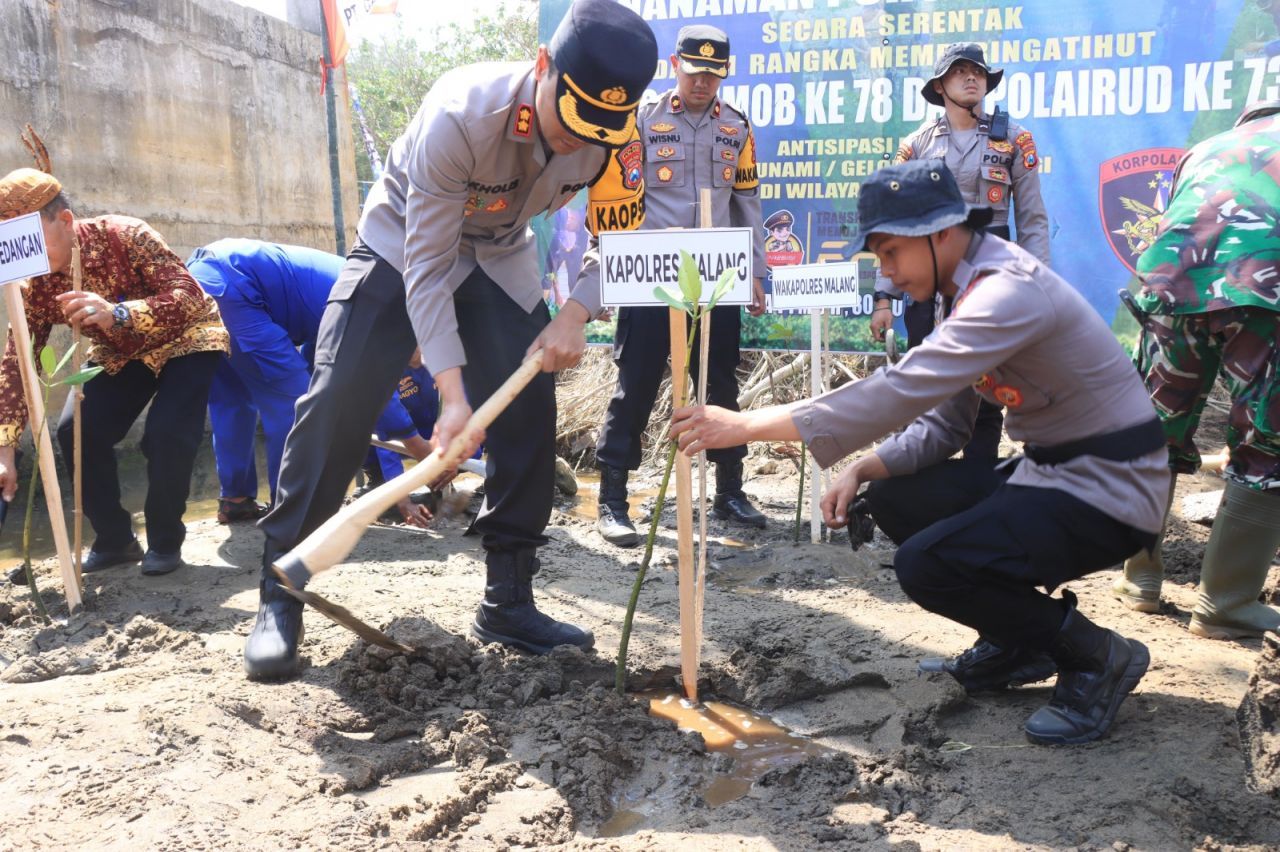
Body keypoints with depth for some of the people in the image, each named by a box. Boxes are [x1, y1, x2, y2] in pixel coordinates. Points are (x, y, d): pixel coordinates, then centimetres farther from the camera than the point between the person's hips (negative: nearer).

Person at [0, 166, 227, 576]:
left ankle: (165, 541, -3)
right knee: (76, 431, -14)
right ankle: (114, 539, 5)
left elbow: (188, 299, -37)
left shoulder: (125, 236, -30)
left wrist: (116, 312, -53)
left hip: (185, 339, -5)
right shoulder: (36, 285, -17)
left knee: (166, 433, -26)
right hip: (120, 353, 5)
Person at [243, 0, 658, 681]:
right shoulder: (459, 114, -37)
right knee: (336, 406, -14)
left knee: (528, 413, -6)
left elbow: (617, 240, -9)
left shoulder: (614, 137, -24)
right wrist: (452, 393, -37)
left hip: (500, 258, 4)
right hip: (402, 246, -4)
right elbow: (426, 267, -33)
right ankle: (280, 594, -1)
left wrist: (574, 316, -28)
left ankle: (508, 601, 7)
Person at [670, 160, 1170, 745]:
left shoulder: (1009, 292, -24)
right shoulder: (973, 289, 8)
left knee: (925, 564, -23)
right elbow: (941, 422, 9)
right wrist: (861, 471, -8)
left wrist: (748, 426, -34)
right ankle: (1017, 642, 16)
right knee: (895, 499, 4)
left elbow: (901, 391, -34)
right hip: (1050, 472, 10)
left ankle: (1096, 657, -2)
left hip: (1108, 490, -10)